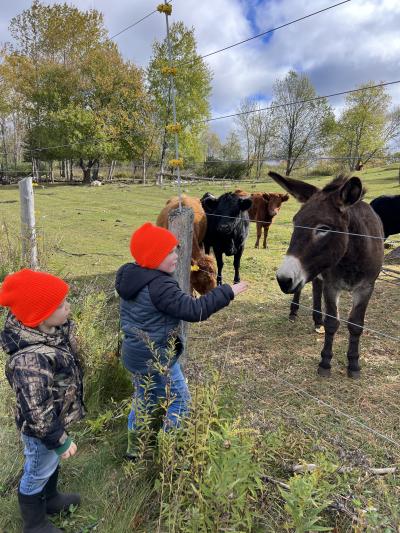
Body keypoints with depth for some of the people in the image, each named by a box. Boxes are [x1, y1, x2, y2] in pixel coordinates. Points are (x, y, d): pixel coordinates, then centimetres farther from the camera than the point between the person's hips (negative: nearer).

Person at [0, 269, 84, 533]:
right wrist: (60, 441, -19)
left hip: (57, 416, 8)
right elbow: (37, 412, -32)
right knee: (37, 474, 21)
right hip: (42, 429, -8)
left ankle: (51, 499, 61)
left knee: (52, 462, 32)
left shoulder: (52, 329, -15)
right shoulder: (30, 359, -42)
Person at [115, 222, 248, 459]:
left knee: (144, 399, 26)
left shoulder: (130, 276, 0)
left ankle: (134, 448, 41)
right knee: (179, 401, 11)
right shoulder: (160, 286, -29)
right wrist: (228, 292, -26)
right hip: (156, 360, -9)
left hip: (134, 354, 9)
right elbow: (194, 310, -31)